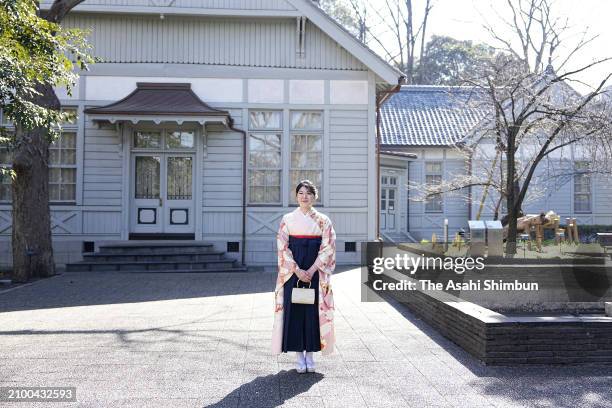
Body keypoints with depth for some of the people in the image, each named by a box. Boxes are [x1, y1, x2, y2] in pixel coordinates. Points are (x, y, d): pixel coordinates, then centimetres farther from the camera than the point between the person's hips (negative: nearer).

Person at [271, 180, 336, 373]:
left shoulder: (323, 221, 4)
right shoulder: (288, 219, 4)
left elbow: (328, 248, -2)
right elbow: (283, 248, -2)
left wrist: (312, 270, -12)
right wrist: (297, 270, -12)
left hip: (315, 272, 0)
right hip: (292, 272, 0)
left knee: (313, 310, 1)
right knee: (294, 309, 0)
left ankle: (310, 354, 14)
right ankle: (299, 355, 11)